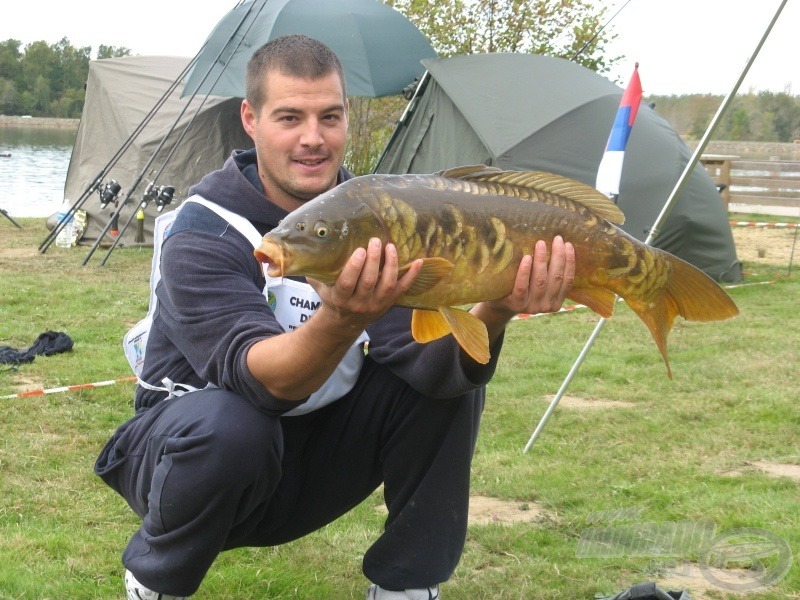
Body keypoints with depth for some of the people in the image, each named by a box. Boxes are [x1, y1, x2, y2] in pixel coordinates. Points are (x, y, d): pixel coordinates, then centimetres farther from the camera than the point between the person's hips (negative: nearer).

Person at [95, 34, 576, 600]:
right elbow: (257, 379, -37)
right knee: (229, 426, -38)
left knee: (452, 371, -14)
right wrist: (342, 318, -56)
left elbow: (422, 360, -21)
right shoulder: (204, 232, -22)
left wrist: (494, 315, -41)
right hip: (190, 442, -4)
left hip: (312, 459, 5)